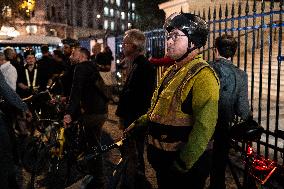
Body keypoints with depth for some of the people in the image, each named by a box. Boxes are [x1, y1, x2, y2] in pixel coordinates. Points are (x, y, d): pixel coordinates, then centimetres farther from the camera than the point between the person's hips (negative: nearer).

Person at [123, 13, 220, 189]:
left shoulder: (202, 76, -20)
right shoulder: (172, 71, 11)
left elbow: (204, 127, -27)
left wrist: (183, 164, -25)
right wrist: (137, 126, 14)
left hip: (184, 167, -8)